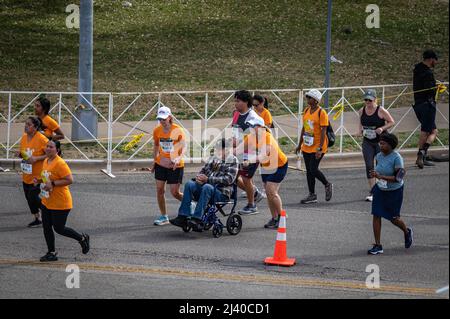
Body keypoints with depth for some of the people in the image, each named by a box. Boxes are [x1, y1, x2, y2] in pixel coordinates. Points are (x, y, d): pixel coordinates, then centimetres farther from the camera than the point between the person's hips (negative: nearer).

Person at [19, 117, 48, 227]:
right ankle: (37, 219, 28)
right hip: (26, 175, 7)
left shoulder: (41, 139, -18)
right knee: (29, 198, 12)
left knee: (33, 197, -11)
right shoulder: (24, 137, 4)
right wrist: (20, 155, -5)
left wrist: (36, 158, -26)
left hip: (38, 175, -7)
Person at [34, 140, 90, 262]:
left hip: (60, 204, -9)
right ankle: (51, 253, 21)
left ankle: (82, 238, 22)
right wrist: (39, 180, 3)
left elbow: (69, 180, -25)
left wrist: (52, 184, -28)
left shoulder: (60, 164, -21)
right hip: (46, 202, 9)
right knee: (46, 227, 9)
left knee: (59, 228, 1)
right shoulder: (46, 161, 7)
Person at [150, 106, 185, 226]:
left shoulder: (178, 130, -15)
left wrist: (178, 158, -37)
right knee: (159, 190, 0)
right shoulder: (157, 131, -1)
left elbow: (184, 147, -18)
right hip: (161, 164, 4)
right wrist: (154, 163, 16)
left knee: (175, 193, -3)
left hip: (176, 166, -4)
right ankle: (163, 216, 11)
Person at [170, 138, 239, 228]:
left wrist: (208, 179, -19)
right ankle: (183, 217, -25)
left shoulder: (233, 161, 0)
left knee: (207, 187, -37)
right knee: (189, 184, -19)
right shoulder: (213, 158, 18)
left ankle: (197, 218, -41)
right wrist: (199, 177, -5)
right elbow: (203, 170, 22)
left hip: (222, 193, -6)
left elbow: (229, 179, -12)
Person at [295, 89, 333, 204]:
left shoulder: (321, 113, -13)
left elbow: (323, 132, -16)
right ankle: (312, 195, 15)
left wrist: (319, 148, -21)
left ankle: (327, 185, 13)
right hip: (307, 146, 8)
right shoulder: (306, 111, 10)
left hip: (317, 147, -7)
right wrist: (300, 145, 17)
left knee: (313, 170, -12)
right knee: (309, 171, 8)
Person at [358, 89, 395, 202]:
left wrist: (382, 128, -20)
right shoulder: (362, 111, 3)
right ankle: (372, 190, 1)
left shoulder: (381, 111, -12)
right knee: (369, 166, -3)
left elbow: (392, 122, -5)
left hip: (381, 141, -4)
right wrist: (360, 129, -1)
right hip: (367, 142, 4)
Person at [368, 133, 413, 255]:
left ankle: (407, 232, 39)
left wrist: (381, 177, -32)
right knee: (376, 215, -4)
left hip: (394, 192, -6)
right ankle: (378, 246, 2)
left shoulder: (396, 158, -21)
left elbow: (398, 178, -25)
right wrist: (375, 175, 4)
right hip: (380, 190, 6)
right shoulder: (379, 156, -1)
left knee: (393, 218, 6)